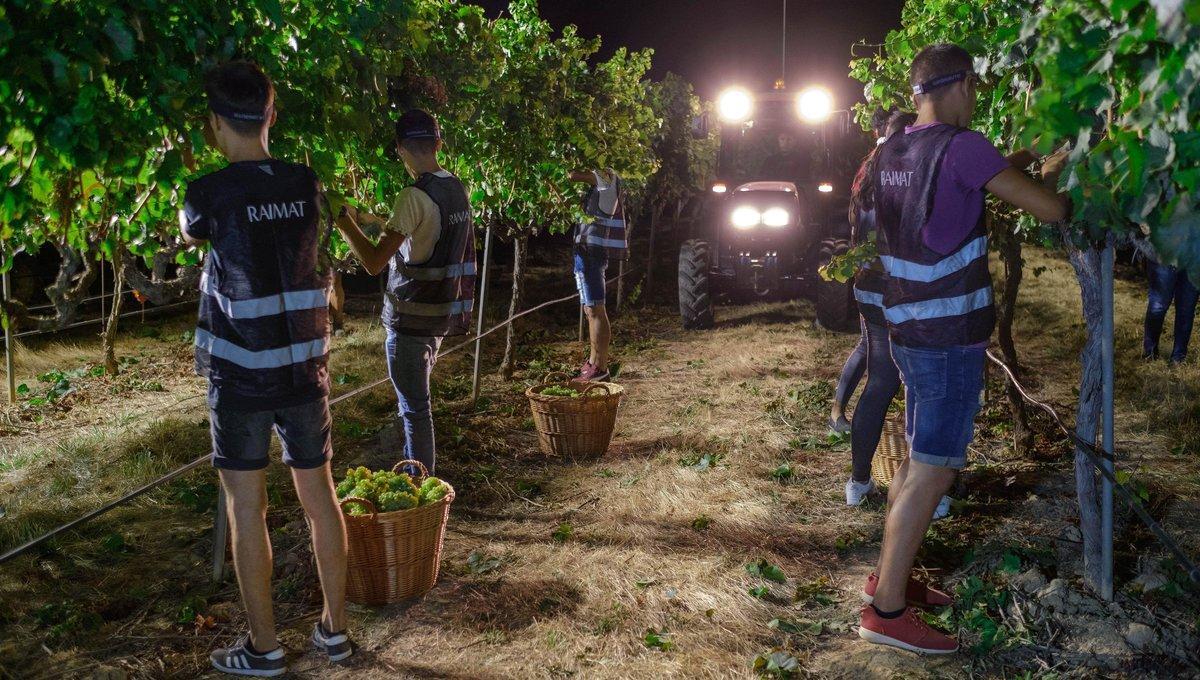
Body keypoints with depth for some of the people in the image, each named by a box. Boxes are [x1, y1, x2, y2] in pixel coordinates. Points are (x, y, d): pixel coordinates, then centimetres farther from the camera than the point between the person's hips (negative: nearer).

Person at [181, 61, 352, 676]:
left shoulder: (211, 192, -12)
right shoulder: (306, 184, 0)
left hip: (240, 376, -4)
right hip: (305, 371, 4)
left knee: (247, 509, 7)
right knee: (320, 497, 13)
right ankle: (334, 628, 24)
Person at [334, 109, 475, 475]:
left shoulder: (415, 196, -20)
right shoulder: (457, 189, 6)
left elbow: (374, 262, -21)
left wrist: (344, 221, -10)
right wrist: (372, 220, 26)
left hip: (412, 316, -8)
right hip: (444, 312, 8)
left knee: (415, 406, 2)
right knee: (418, 397, 22)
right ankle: (421, 468, 35)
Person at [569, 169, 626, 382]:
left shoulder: (606, 177, -11)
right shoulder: (598, 181, 19)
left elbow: (573, 175, -26)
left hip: (591, 251, -10)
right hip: (587, 250, 10)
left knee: (595, 310, -8)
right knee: (591, 310, 15)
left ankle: (600, 367, -6)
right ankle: (593, 362, 24)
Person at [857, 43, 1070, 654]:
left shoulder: (889, 154, 10)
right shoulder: (962, 147, -15)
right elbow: (1051, 210, -13)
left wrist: (1008, 166, 21)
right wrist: (1050, 173, 7)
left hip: (908, 331, 9)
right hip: (950, 339, -9)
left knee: (917, 460, 18)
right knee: (932, 472, -4)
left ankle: (889, 574, 29)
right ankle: (886, 611, 1)